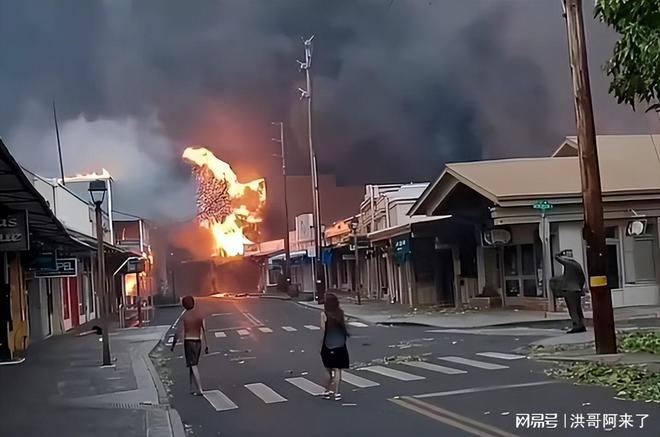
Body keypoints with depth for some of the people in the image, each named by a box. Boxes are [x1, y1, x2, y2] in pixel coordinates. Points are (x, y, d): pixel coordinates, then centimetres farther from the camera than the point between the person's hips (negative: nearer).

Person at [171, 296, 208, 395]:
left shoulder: (184, 317, -8)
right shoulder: (200, 315, 2)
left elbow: (178, 332, -8)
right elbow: (204, 331, 0)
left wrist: (173, 345, 4)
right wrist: (206, 345, 4)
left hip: (188, 342, -4)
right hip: (198, 342, 4)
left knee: (193, 366, -5)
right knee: (192, 364, 16)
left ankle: (199, 390, -13)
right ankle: (192, 388, 16)